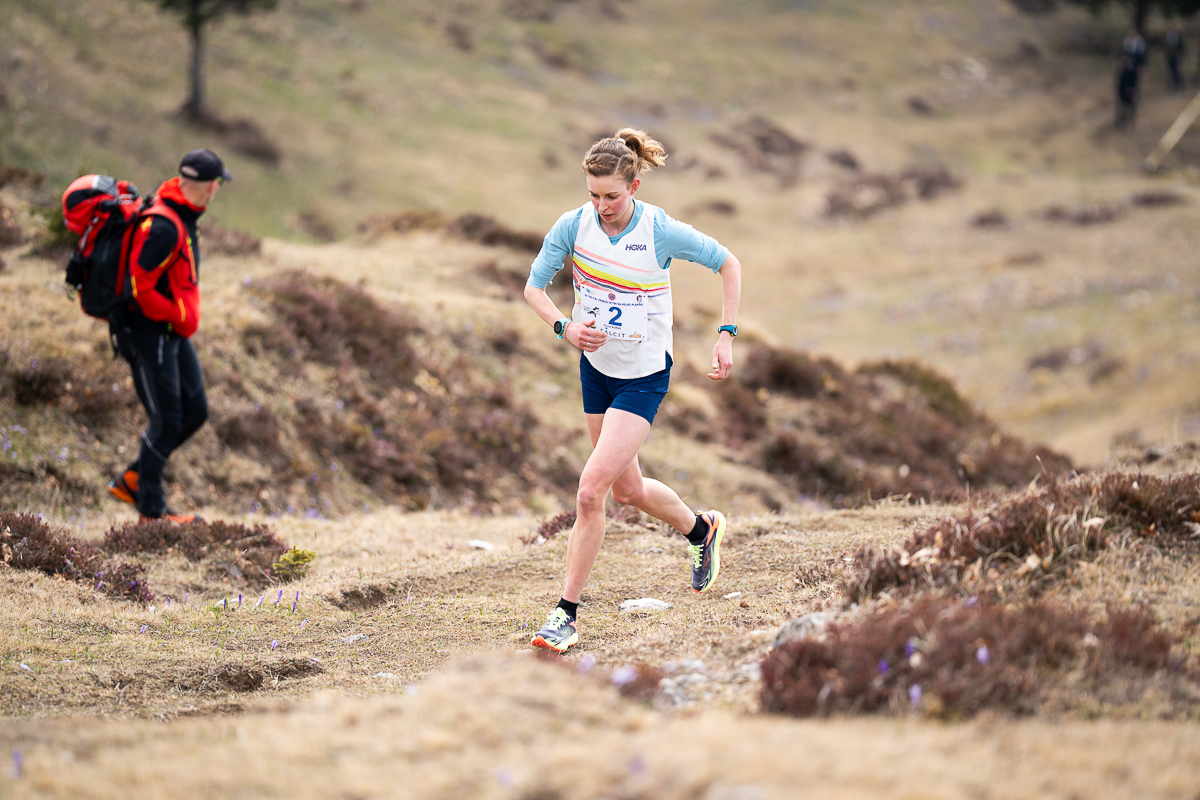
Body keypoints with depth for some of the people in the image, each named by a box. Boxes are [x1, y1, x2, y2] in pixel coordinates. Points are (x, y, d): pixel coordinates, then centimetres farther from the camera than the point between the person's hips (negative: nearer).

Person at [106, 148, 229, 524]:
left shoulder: (182, 218, 9)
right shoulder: (164, 226, -23)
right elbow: (139, 285, -25)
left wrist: (184, 316, 13)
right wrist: (178, 316, -15)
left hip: (173, 334, 10)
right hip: (149, 333, -10)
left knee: (195, 411, 11)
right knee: (166, 422, -3)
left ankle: (132, 480, 21)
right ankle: (151, 510, 8)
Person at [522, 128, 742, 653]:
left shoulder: (663, 232, -20)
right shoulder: (573, 225, -11)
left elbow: (727, 264, -5)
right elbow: (534, 286, -1)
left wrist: (726, 335, -11)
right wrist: (565, 327, -19)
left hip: (644, 377, -5)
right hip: (596, 367, 5)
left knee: (591, 490, -16)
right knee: (626, 489, 18)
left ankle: (567, 613, -6)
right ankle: (701, 530, 47)